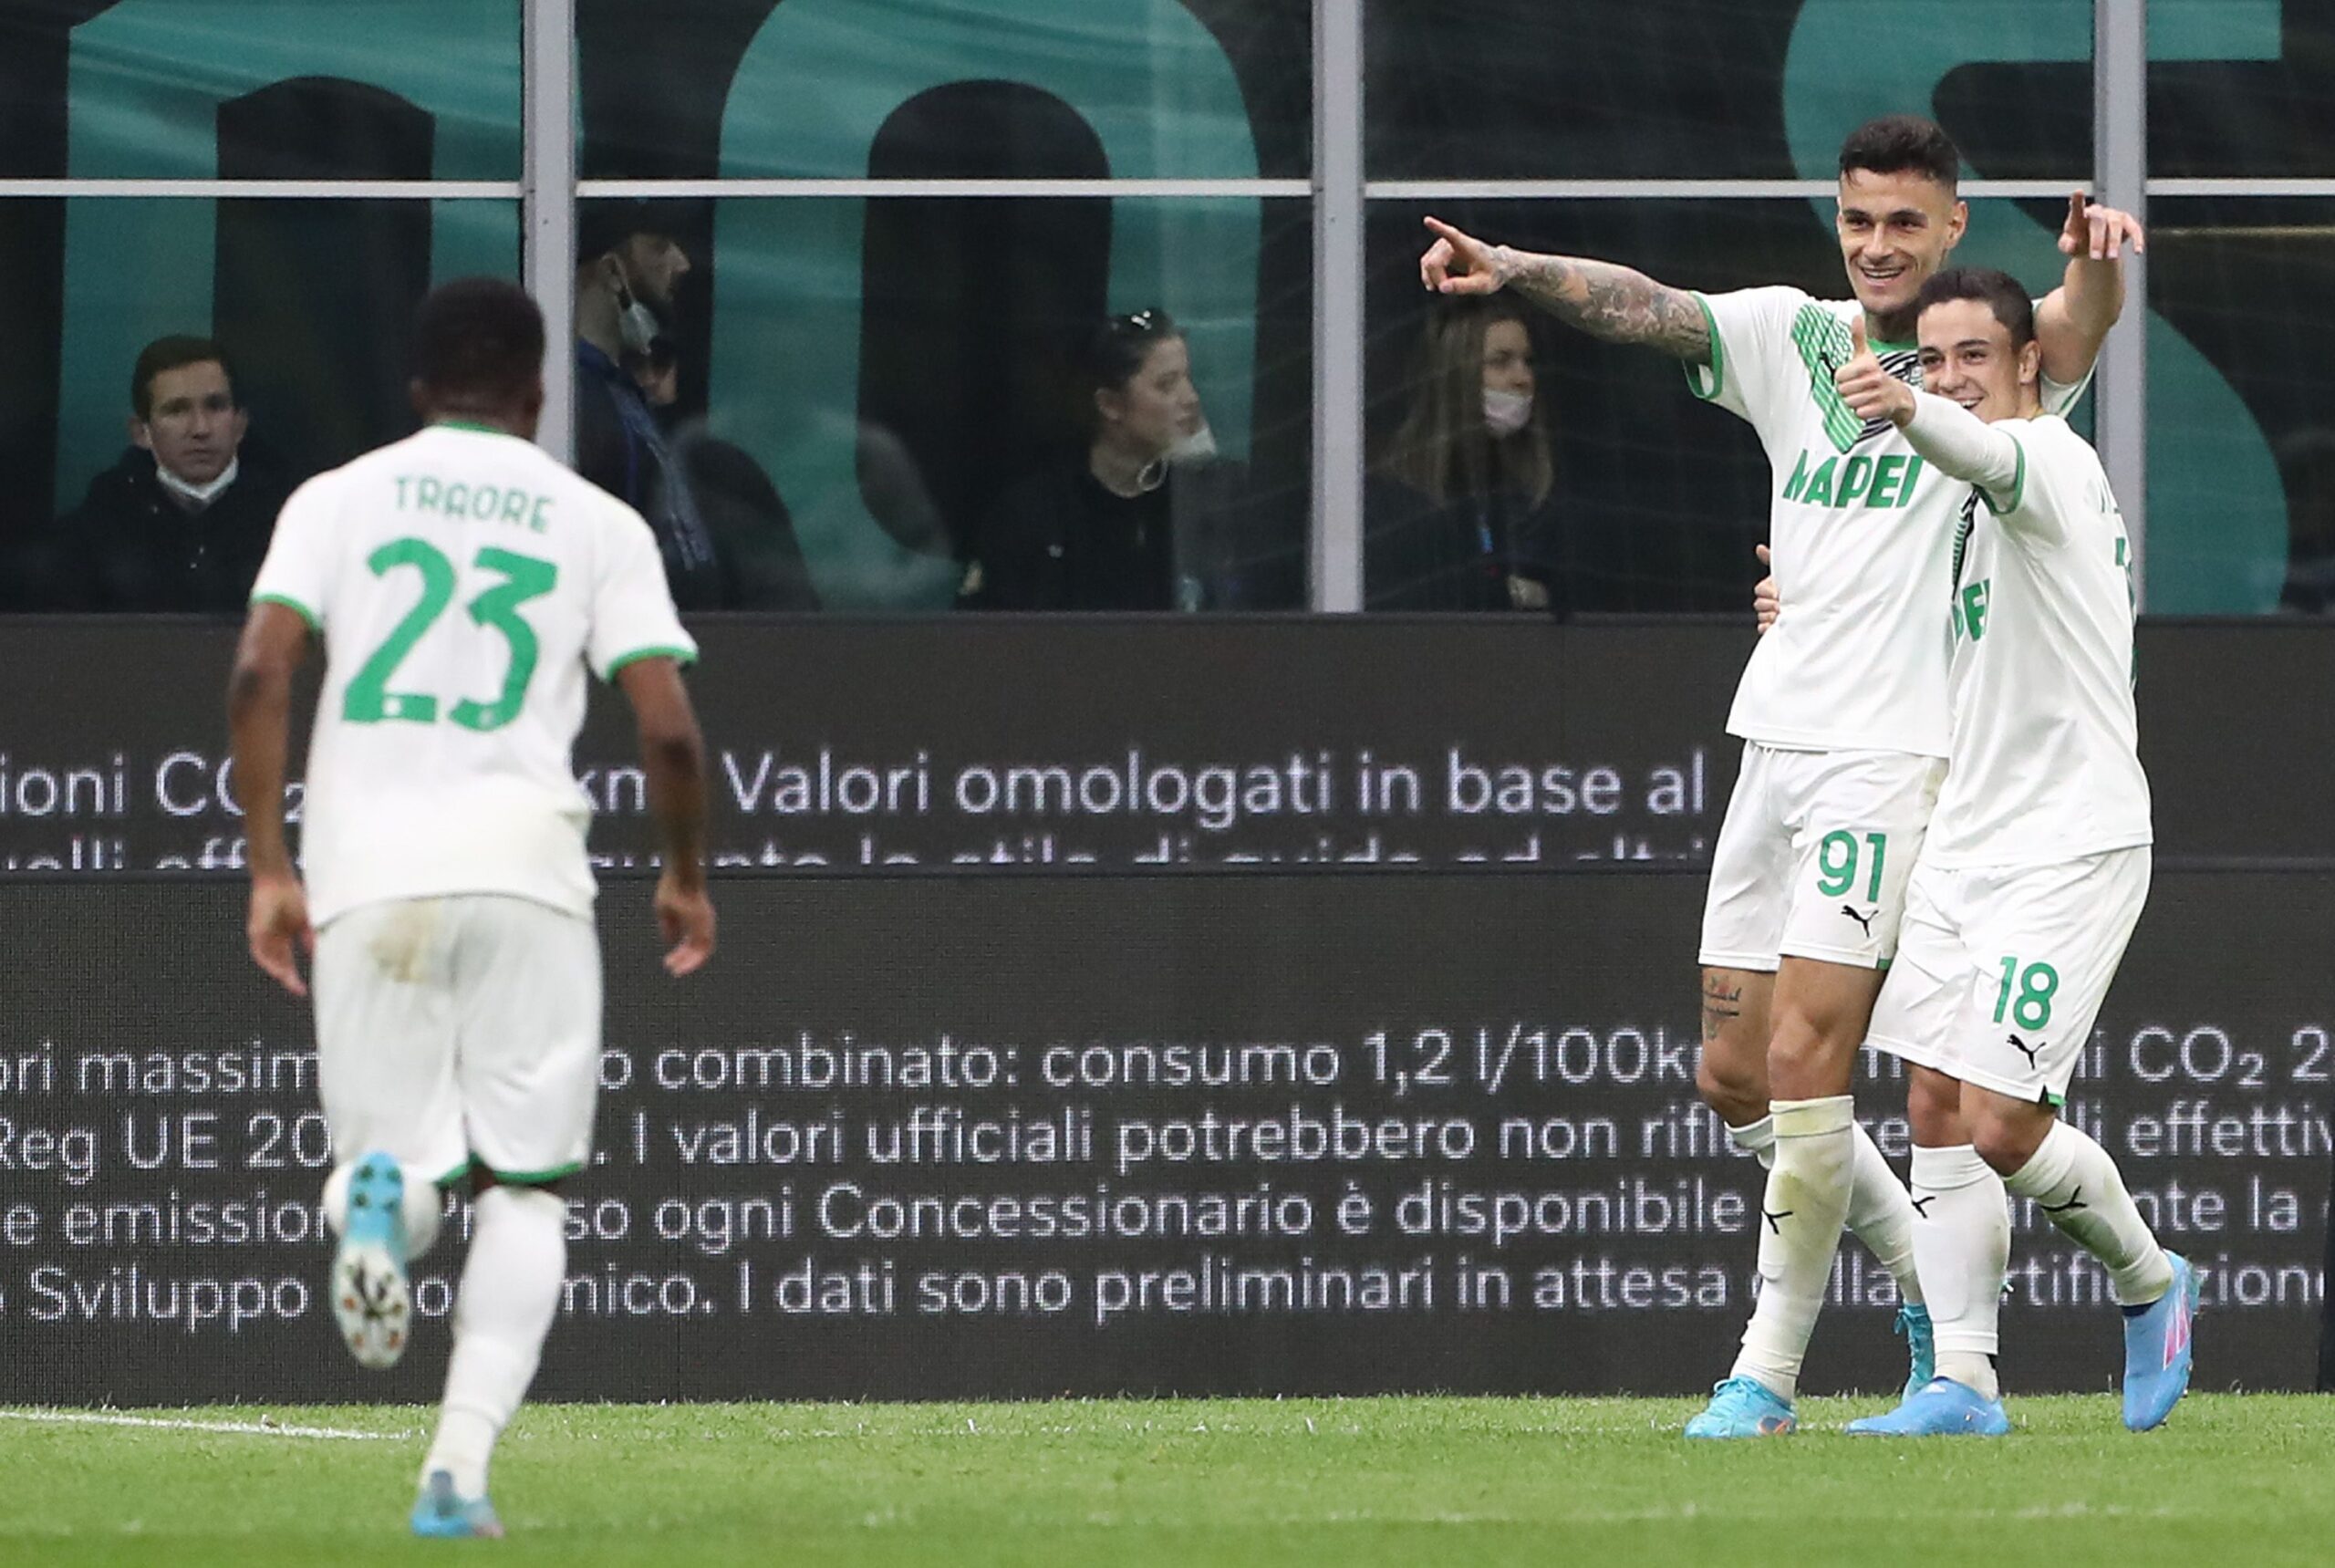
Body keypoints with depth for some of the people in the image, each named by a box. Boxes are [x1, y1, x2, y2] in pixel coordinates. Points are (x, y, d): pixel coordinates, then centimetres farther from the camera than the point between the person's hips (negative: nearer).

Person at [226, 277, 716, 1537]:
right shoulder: (596, 522, 9)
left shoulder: (339, 498, 10)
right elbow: (668, 729, 1)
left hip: (363, 870, 1)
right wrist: (686, 877, 17)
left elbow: (260, 672, -3)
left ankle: (373, 1197, -28)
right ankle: (459, 1468, -11)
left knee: (394, 1156, 11)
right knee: (523, 1187, 6)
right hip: (524, 862, -1)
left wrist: (267, 868, 1)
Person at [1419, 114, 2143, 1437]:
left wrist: (2098, 267, -49)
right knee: (1737, 1077, 9)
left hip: (1895, 753, -6)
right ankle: (1925, 1279, 27)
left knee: (1804, 1058, -13)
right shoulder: (1792, 339, 11)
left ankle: (1773, 1368, -5)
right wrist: (1516, 272, -21)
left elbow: (2075, 326, -25)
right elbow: (1644, 308, -3)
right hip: (1777, 736, 6)